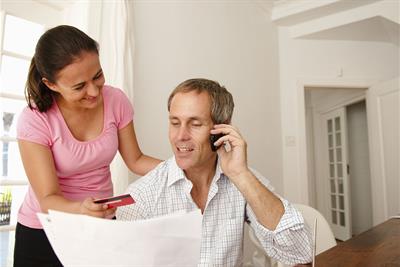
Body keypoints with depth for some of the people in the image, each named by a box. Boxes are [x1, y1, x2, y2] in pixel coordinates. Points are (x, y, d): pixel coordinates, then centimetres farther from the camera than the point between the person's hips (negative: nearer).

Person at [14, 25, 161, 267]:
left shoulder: (116, 101, -14)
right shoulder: (35, 120, -23)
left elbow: (135, 160, -5)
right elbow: (48, 199, -23)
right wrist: (80, 209, -44)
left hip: (102, 224, 3)